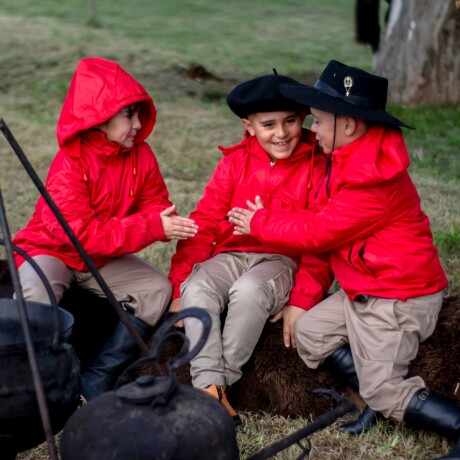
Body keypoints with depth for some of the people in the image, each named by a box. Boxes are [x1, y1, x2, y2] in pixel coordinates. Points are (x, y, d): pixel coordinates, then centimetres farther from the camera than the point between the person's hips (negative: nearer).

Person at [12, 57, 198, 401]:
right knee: (37, 298, -36)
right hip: (50, 252, -5)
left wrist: (169, 222, -26)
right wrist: (151, 227, -34)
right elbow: (77, 232, -32)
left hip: (104, 259, 6)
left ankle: (97, 380, -14)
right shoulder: (70, 165, -25)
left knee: (158, 288, -15)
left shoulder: (141, 155, -6)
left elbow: (155, 204, 2)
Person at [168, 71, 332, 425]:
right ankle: (209, 386, -31)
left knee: (248, 290, -35)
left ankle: (224, 380, -22)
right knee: (197, 288, -28)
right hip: (231, 256, 3)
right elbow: (204, 223, 3)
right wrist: (180, 283, -6)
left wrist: (302, 300, -13)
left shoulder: (317, 166, -1)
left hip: (283, 262, -3)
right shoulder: (235, 162, 7)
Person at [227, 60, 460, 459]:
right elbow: (324, 219, 9)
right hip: (364, 288, 10)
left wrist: (260, 224, -5)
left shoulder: (372, 180, -27)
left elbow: (317, 231, -19)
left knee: (384, 392, -5)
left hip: (397, 295, -10)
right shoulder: (356, 158, 4)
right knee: (310, 332, 8)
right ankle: (381, 396, 7)